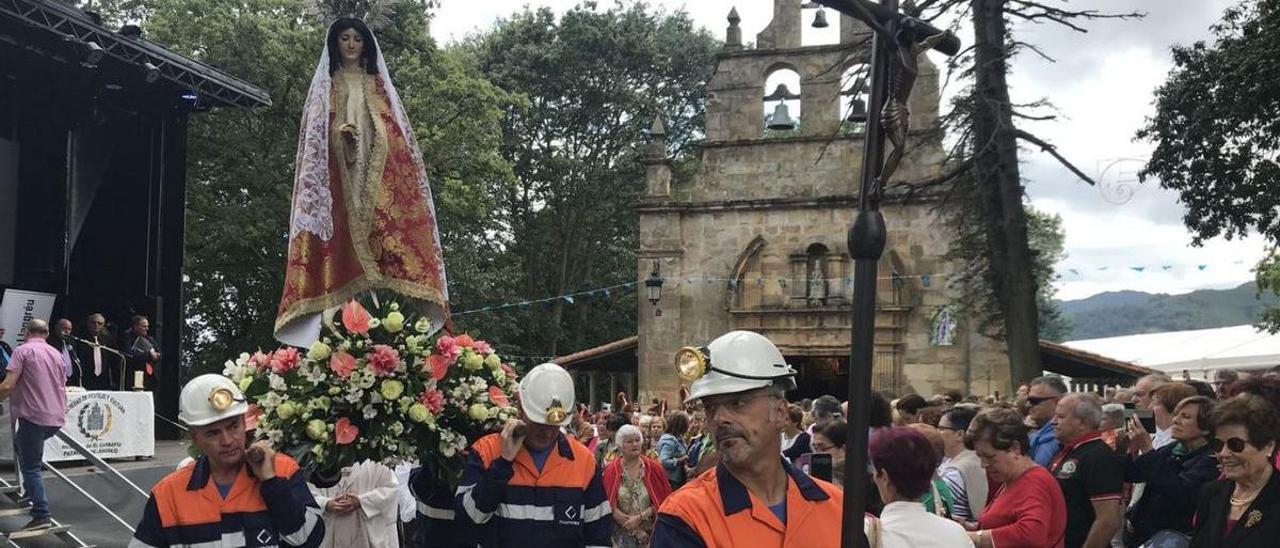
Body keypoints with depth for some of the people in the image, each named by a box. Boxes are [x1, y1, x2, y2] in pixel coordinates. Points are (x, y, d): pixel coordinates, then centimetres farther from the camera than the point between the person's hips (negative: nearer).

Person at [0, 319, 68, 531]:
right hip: (56, 419, 7)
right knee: (21, 445, 29)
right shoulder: (56, 354, 16)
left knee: (31, 467, -2)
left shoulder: (23, 351, -5)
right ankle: (31, 491, 27)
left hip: (33, 416, -7)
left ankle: (41, 515, -9)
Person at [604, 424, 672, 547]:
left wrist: (640, 517, -13)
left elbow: (662, 500, -4)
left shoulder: (654, 468, -2)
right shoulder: (611, 470, -2)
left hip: (650, 532, 0)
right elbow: (607, 502, -3)